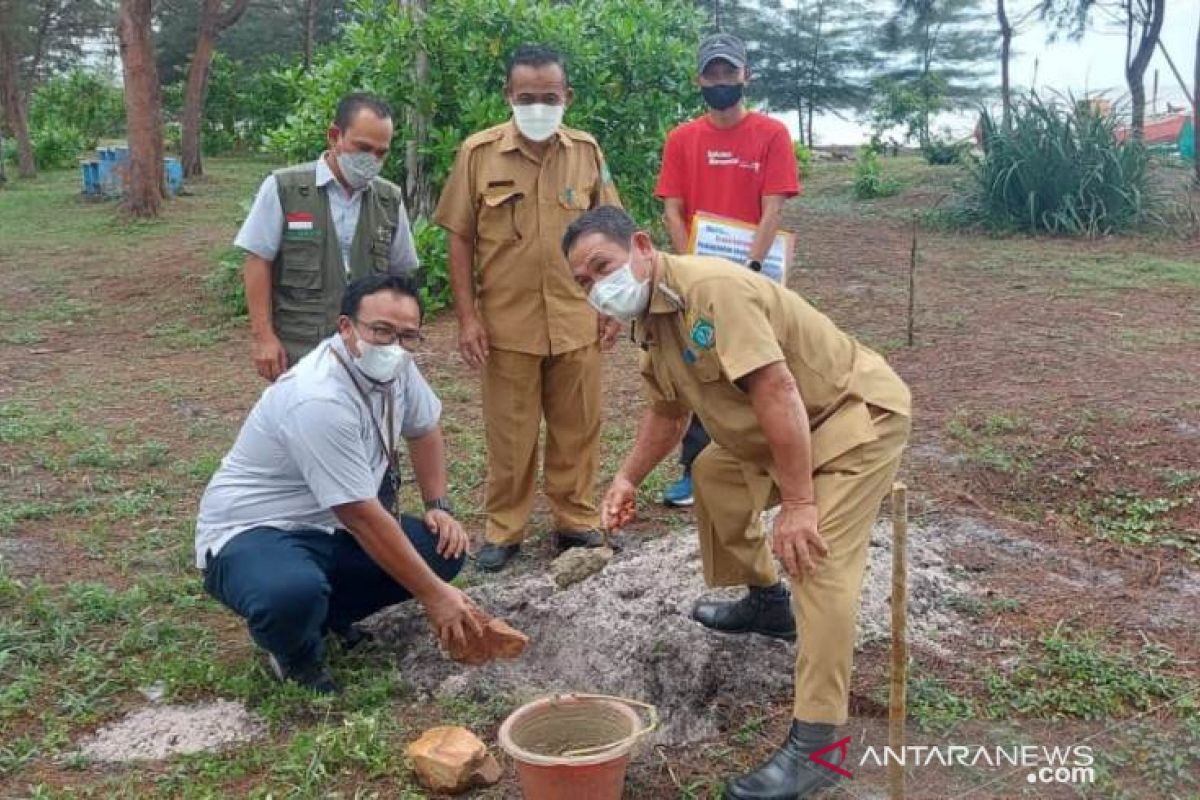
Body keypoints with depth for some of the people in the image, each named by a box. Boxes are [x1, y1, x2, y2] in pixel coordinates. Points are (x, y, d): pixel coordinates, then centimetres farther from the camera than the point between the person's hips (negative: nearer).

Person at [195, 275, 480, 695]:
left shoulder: (396, 367, -6)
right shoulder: (320, 401, -31)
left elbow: (424, 430, 15)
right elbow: (364, 518, -28)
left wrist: (439, 507, 5)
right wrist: (434, 596, -22)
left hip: (327, 529, 8)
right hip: (250, 532, -8)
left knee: (443, 549, -8)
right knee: (293, 595, -40)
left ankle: (330, 615, 11)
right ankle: (296, 656, -3)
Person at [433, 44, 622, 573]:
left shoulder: (587, 152, 2)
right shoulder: (478, 152, -5)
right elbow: (460, 239, -2)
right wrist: (467, 317, -6)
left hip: (576, 321, 2)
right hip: (507, 323, -2)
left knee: (576, 429, 11)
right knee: (509, 435, 8)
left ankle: (576, 521, 27)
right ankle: (503, 530, 23)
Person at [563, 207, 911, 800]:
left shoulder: (710, 287, -27)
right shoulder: (650, 317, 5)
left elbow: (777, 390, -33)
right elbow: (667, 409, 17)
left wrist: (797, 505, -32)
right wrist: (628, 478, 6)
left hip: (856, 412, -10)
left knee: (818, 563, -21)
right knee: (712, 475, 24)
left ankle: (814, 744, -17)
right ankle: (766, 603, 40)